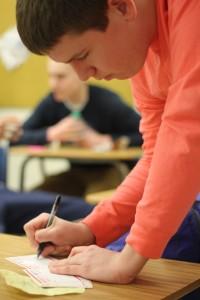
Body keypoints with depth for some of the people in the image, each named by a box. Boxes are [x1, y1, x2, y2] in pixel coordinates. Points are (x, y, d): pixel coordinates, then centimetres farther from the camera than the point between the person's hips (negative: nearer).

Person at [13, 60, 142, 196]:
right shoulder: (51, 103, -5)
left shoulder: (108, 102, -18)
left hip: (110, 170, -4)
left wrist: (105, 141, -22)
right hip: (77, 172, 5)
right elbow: (17, 137, -9)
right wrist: (51, 133, -23)